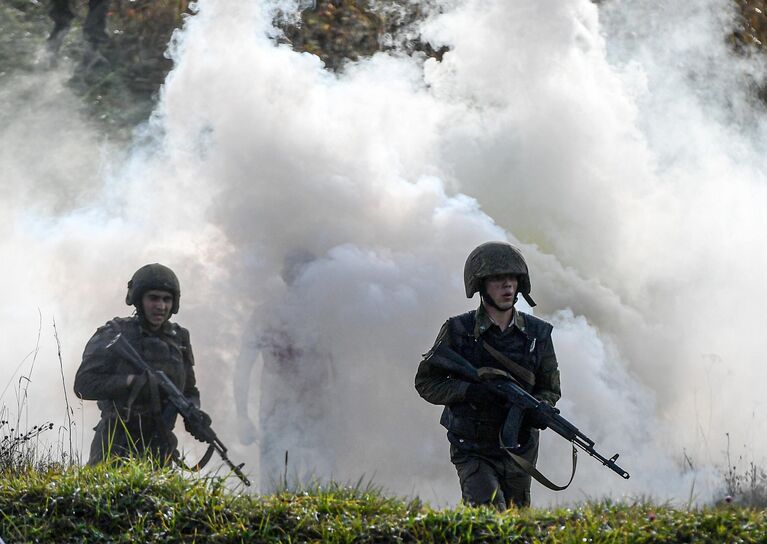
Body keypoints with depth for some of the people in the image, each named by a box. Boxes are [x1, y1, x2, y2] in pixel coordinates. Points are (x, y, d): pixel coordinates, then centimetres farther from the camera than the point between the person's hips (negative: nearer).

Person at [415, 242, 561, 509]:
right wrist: (469, 390, -22)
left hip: (519, 453, 3)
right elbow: (425, 382, -4)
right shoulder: (458, 331, -9)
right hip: (473, 453, -3)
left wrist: (538, 410, -16)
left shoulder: (537, 334, -1)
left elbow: (550, 389, 8)